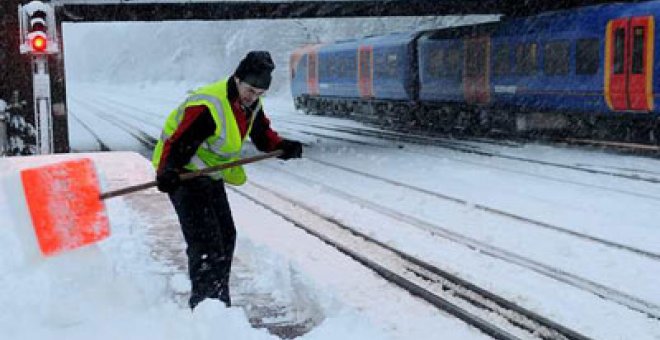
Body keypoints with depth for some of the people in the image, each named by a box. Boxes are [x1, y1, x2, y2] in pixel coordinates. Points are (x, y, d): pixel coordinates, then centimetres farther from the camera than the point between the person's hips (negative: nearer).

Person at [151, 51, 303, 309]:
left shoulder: (251, 105, -2)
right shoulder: (207, 106, -29)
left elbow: (262, 135, 12)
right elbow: (179, 142, -32)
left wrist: (282, 146, -7)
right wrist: (166, 173, -48)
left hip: (212, 175, 9)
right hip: (183, 174, -9)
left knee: (226, 236, 12)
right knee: (205, 240, -15)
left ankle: (220, 302, 25)